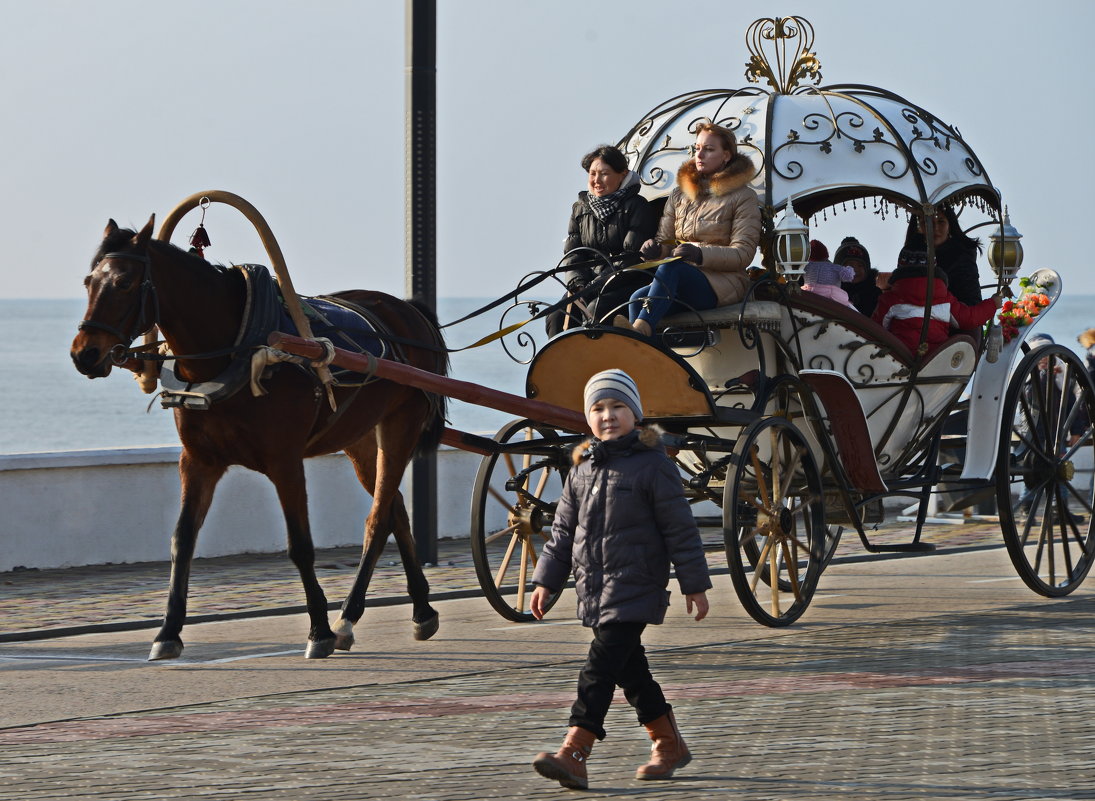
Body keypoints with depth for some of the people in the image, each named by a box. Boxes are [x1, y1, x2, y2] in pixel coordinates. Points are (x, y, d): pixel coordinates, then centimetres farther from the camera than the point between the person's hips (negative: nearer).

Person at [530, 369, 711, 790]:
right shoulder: (583, 468, 11)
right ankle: (670, 746, 27)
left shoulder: (652, 465, -7)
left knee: (600, 668, -14)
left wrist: (695, 585, -6)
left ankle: (573, 755, -21)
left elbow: (680, 529, -6)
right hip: (594, 590, 7)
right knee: (630, 670, 13)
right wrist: (546, 581, 12)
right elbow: (563, 530, 17)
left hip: (635, 587, -7)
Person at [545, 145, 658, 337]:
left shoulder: (636, 207, -2)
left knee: (596, 309, -35)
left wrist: (594, 287, -17)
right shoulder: (580, 208, 16)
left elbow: (631, 258, -10)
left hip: (627, 285, -5)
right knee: (556, 317, -23)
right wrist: (578, 285, -9)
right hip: (588, 282, 5)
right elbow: (572, 254, 12)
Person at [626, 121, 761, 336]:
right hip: (678, 282, 5)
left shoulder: (743, 197, 5)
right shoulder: (679, 195, 21)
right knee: (638, 299, -29)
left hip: (723, 283, -5)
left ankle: (640, 329, -56)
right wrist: (655, 248, -7)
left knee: (672, 267, -37)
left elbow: (743, 255, -4)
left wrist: (700, 254, -21)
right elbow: (665, 243, 19)